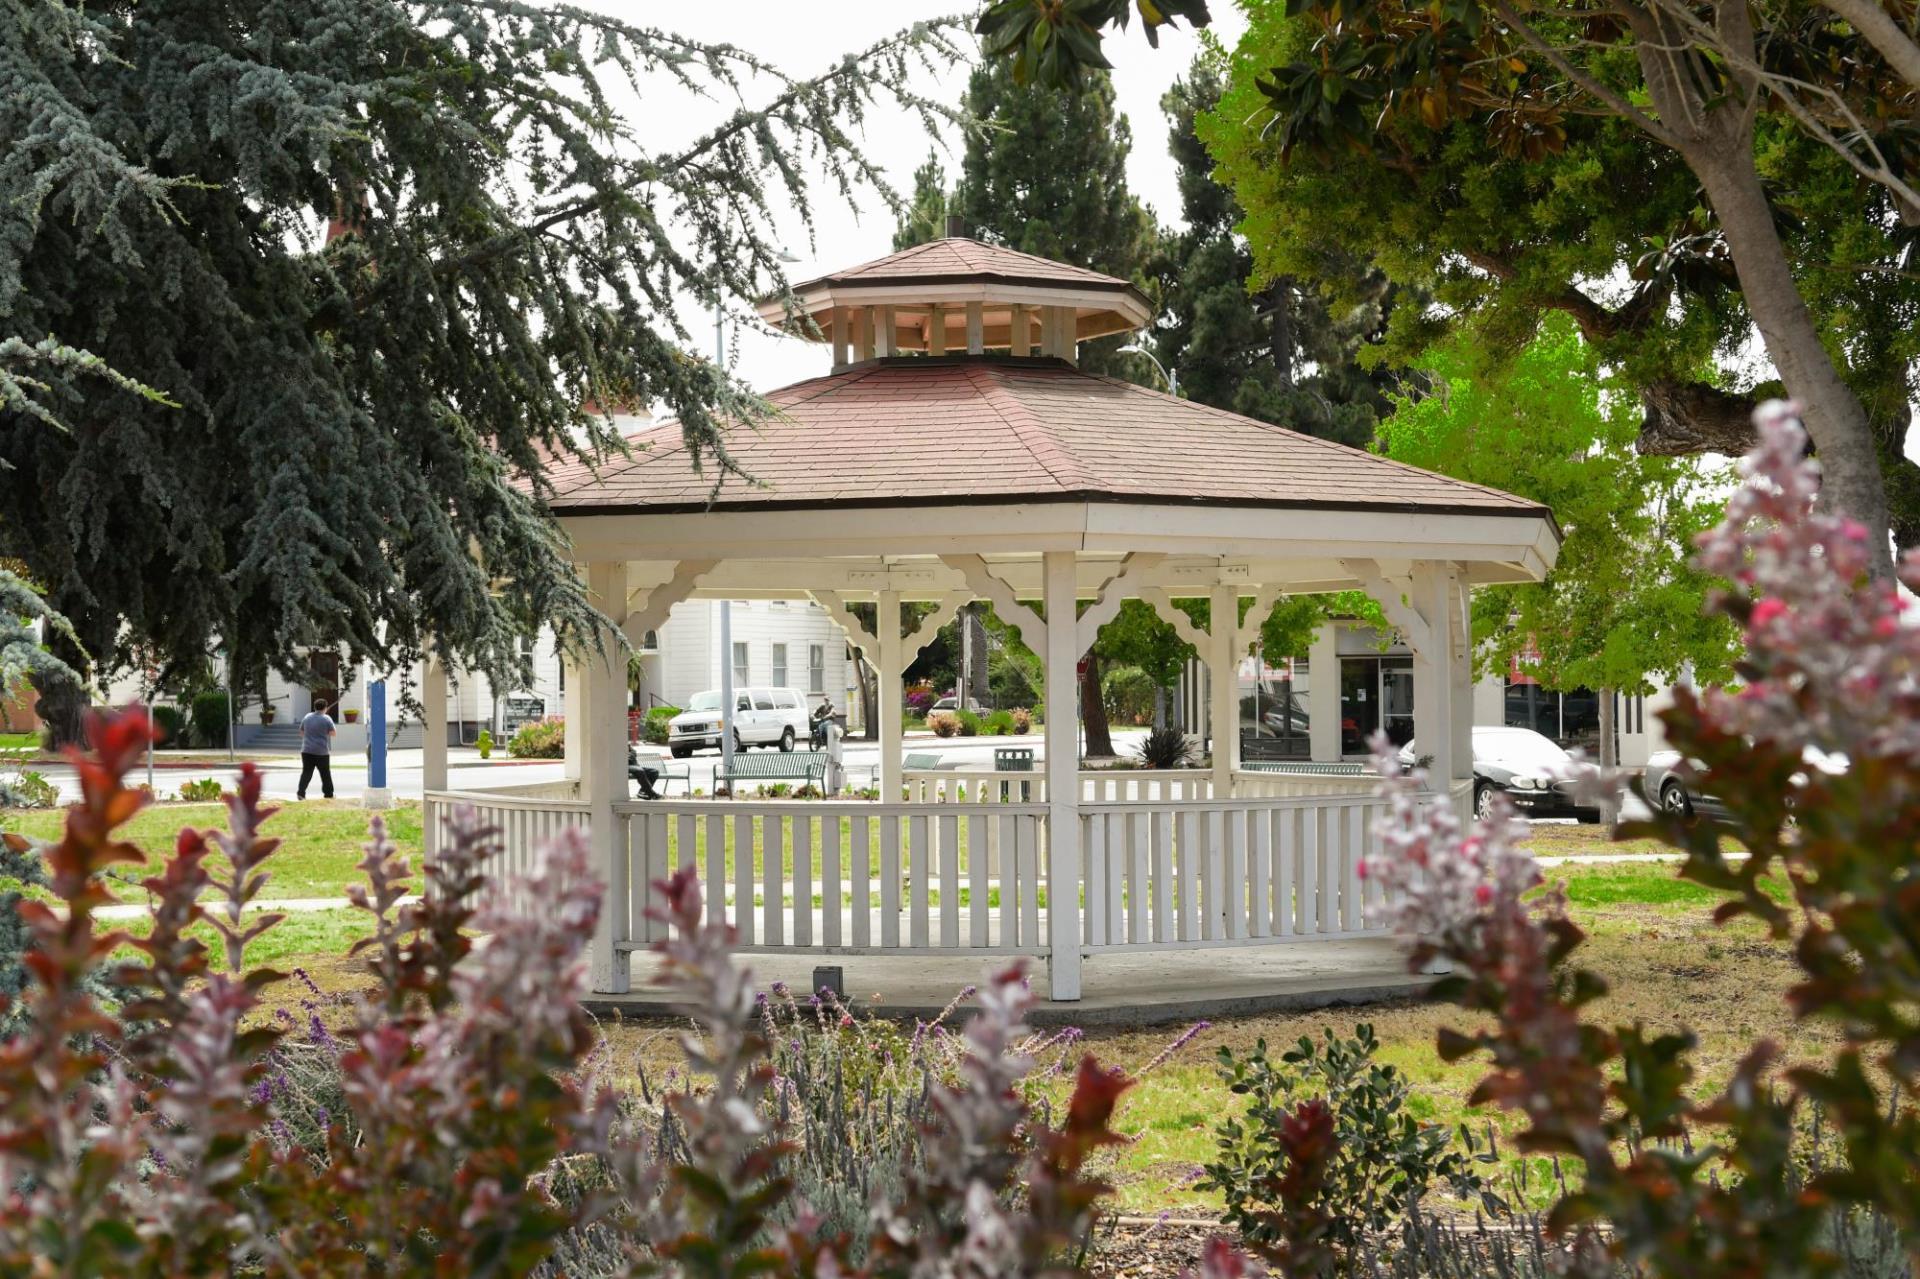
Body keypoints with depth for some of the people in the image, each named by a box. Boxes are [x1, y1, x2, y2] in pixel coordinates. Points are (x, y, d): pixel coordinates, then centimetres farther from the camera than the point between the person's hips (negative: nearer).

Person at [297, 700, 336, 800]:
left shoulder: (307, 717, 6)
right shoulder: (326, 719, -8)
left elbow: (302, 732, 14)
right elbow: (332, 733, -6)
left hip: (307, 750, 3)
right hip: (322, 751, -3)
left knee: (306, 772, 0)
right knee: (325, 773, 9)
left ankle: (301, 791, -16)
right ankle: (328, 793, 17)